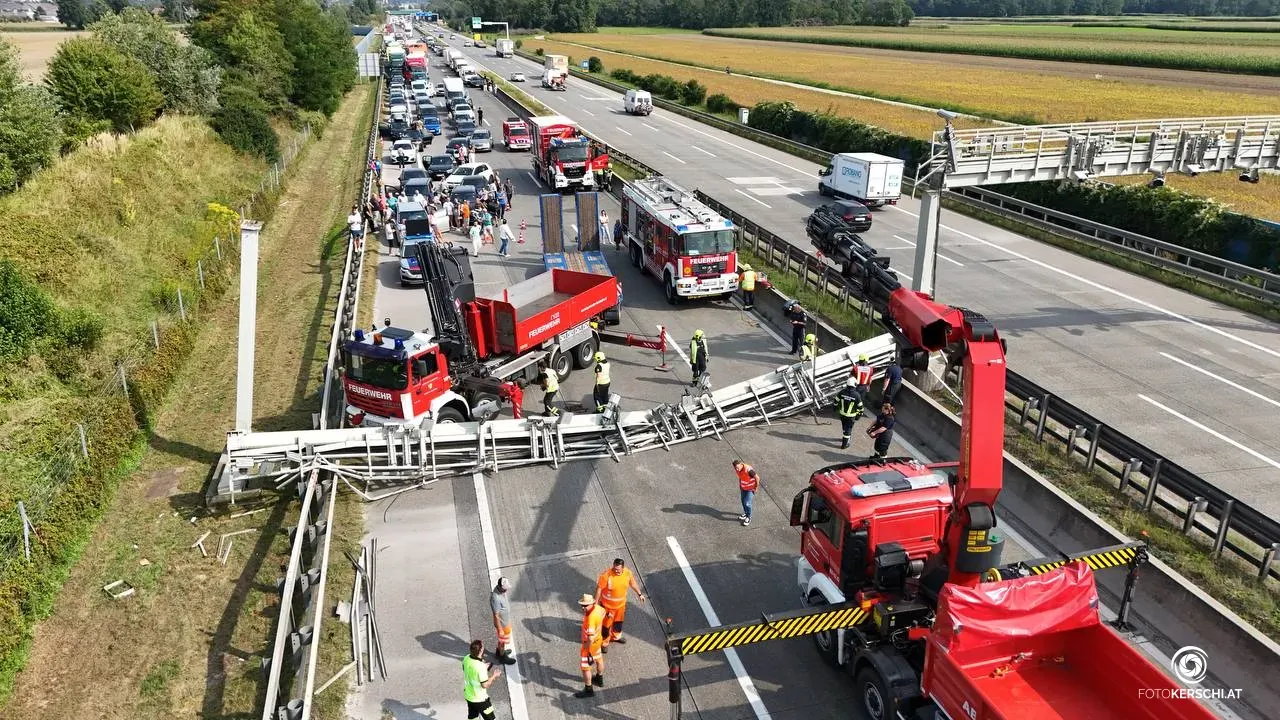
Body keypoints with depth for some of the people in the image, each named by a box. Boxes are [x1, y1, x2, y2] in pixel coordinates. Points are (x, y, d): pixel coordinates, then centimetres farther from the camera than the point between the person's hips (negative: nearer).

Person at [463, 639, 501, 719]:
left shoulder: (466, 659, -11)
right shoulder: (481, 666, -33)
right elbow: (485, 685, -25)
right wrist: (494, 676, -11)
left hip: (468, 696, 7)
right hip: (480, 699, -7)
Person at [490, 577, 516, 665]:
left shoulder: (501, 589, -13)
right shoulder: (496, 598, -39)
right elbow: (496, 615, -28)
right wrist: (500, 629, -19)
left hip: (506, 620, 8)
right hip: (502, 623, -8)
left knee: (502, 639, 30)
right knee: (503, 640, 17)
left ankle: (499, 652, 52)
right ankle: (502, 657, 39)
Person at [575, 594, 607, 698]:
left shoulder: (591, 618, -39)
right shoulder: (597, 607, -14)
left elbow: (590, 638, -37)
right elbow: (603, 612, 12)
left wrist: (586, 647, -19)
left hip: (590, 643, -9)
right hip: (598, 638, 9)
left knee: (585, 667, 9)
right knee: (598, 659, 29)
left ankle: (588, 689, 23)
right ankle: (599, 679, 51)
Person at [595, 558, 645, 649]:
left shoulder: (628, 573, -17)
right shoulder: (606, 575, -31)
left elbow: (632, 583, 3)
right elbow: (599, 588, -21)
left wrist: (639, 594, 13)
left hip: (621, 603, 5)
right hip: (608, 605, -5)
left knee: (618, 621, 26)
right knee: (606, 624, 10)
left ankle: (616, 636, 52)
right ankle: (604, 643, 31)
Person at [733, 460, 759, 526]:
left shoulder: (748, 470, -35)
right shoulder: (738, 470, -13)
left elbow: (757, 478, -24)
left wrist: (756, 488, -14)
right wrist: (740, 486, 11)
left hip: (750, 489, -7)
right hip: (743, 488, 7)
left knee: (747, 503, -7)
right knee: (743, 501, 19)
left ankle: (749, 517, 14)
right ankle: (746, 513, 44)